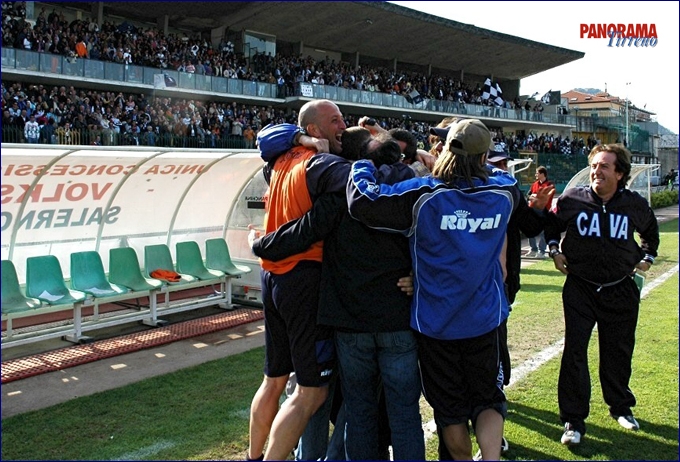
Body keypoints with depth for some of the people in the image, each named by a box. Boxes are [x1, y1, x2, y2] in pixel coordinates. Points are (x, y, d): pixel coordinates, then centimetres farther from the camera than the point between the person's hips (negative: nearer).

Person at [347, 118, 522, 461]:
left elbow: (361, 201, -23)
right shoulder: (503, 194, -5)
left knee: (449, 406, 15)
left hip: (434, 321, -2)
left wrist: (362, 165, -5)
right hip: (484, 320, 2)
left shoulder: (424, 194, -18)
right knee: (487, 398, 17)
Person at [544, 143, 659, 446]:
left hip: (621, 290, 2)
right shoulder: (572, 199, -9)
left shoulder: (635, 205, -3)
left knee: (619, 352, 13)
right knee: (575, 352, -5)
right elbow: (551, 224, 11)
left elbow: (651, 230, 20)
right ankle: (574, 420, 3)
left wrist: (647, 257, 16)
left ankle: (621, 407, 35)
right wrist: (554, 251, 1)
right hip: (580, 288, -2)